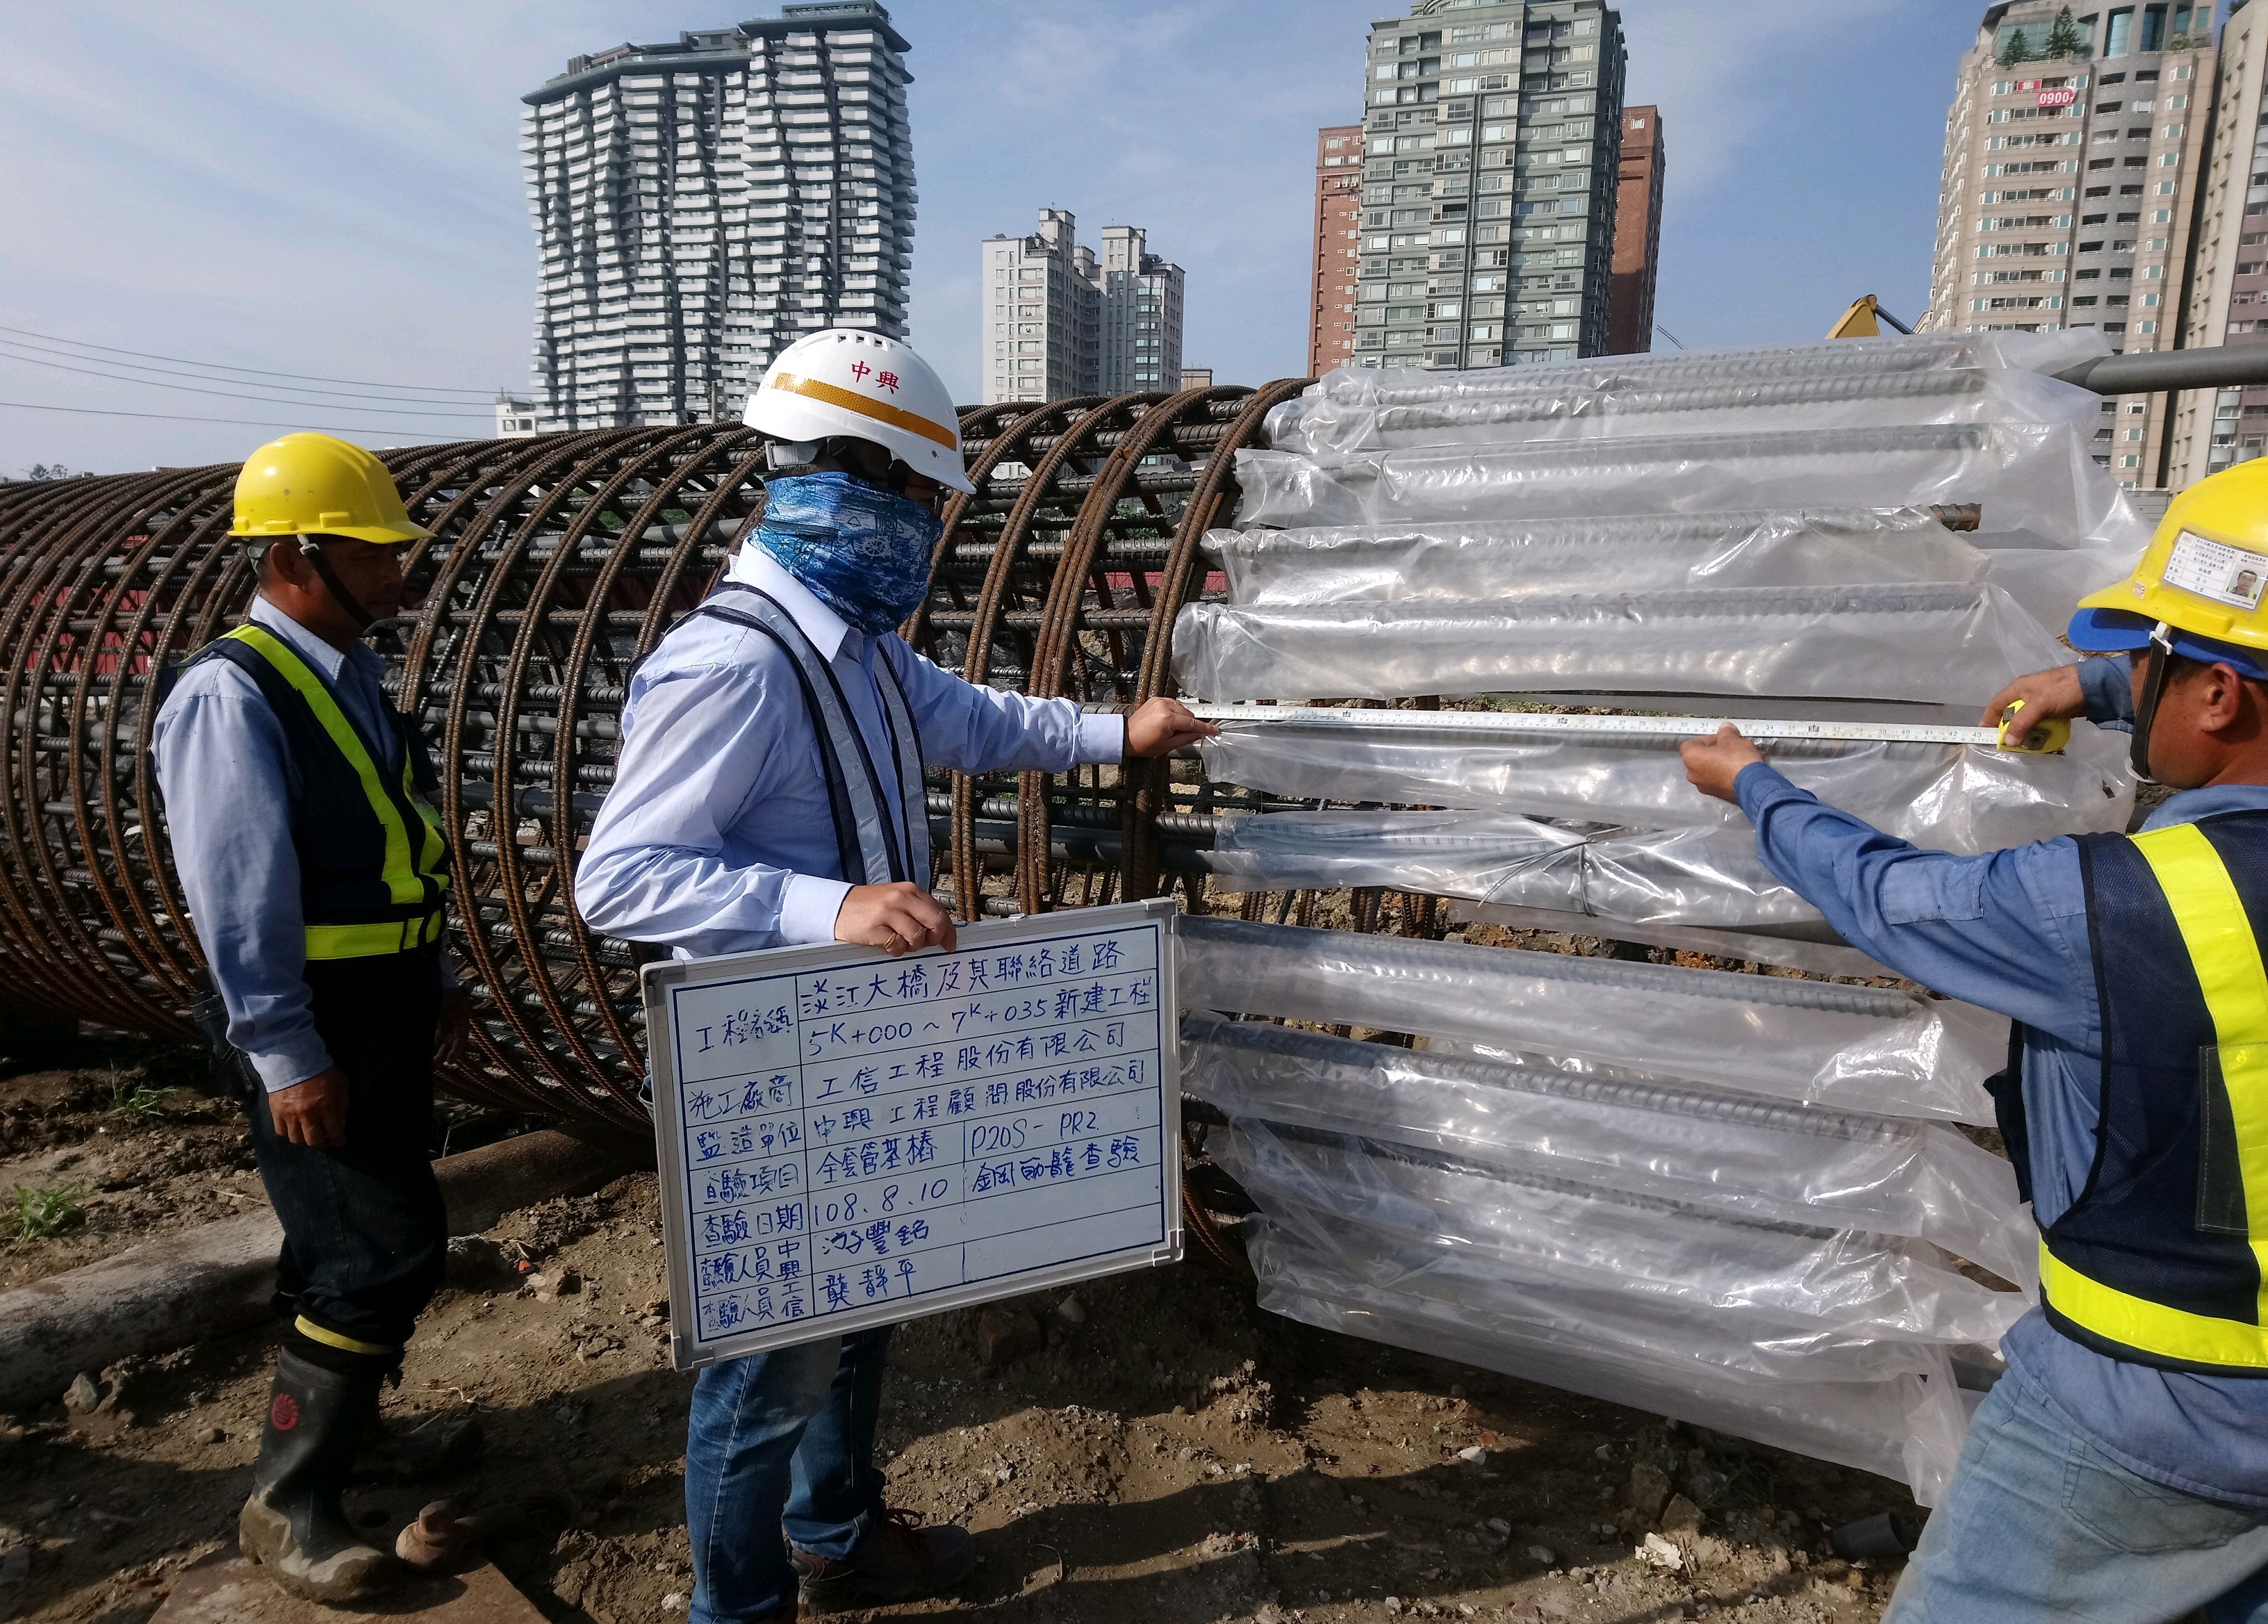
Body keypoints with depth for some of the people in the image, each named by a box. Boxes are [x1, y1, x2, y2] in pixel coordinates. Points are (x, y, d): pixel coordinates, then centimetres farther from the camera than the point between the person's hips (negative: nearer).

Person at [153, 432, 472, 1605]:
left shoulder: (353, 674, 10)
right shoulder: (233, 694, -17)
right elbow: (240, 891, -21)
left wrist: (435, 979, 18)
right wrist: (285, 1056, -22)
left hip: (389, 1005, 9)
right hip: (311, 1022, -9)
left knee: (348, 1235, 21)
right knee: (388, 1247, -6)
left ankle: (327, 1413, 40)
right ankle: (285, 1502, 11)